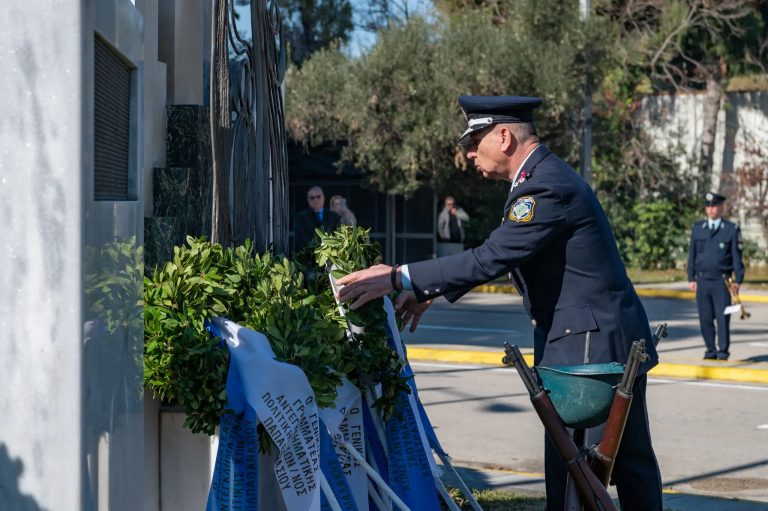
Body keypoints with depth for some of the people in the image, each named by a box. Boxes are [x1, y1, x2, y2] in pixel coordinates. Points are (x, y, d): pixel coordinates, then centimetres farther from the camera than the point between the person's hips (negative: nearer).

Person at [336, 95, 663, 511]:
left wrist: (400, 278, -24)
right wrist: (429, 291, 15)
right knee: (632, 462, 15)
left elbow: (491, 257, -26)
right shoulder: (544, 177, 14)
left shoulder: (548, 187, -19)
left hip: (590, 346, -10)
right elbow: (498, 255, 19)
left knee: (569, 475, -7)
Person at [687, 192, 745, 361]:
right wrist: (691, 278, 5)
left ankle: (723, 351, 2)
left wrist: (738, 280, -6)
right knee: (705, 319, 5)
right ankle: (711, 350, 13)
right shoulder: (697, 228, 9)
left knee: (723, 318, -5)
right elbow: (692, 254, 11)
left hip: (722, 281, -3)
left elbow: (737, 256, 1)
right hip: (702, 281, 3)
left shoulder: (732, 229, 1)